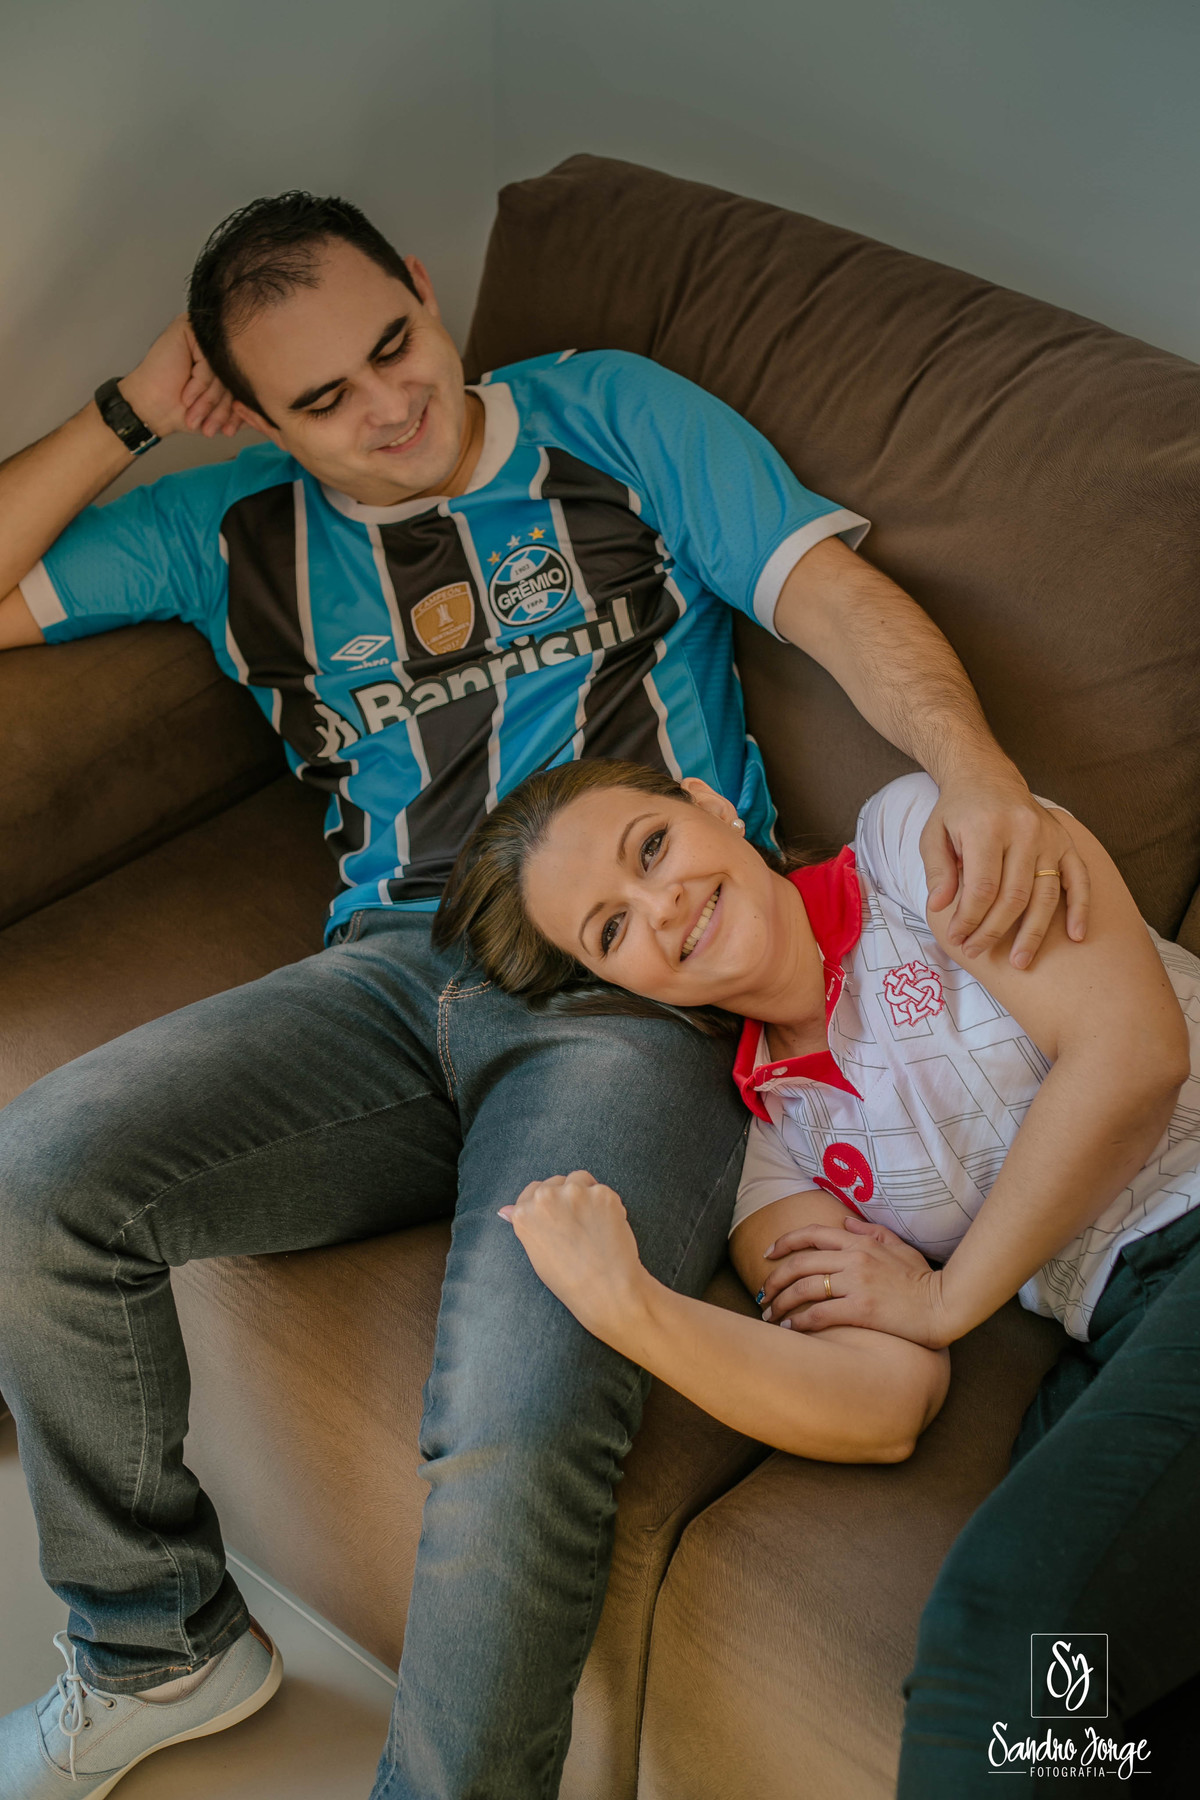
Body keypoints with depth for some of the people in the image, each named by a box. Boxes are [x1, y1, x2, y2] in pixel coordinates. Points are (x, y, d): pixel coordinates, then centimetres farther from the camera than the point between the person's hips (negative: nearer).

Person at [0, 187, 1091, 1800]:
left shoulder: (613, 415, 13)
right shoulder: (240, 529, 20)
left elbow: (836, 597, 2)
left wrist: (979, 772, -18)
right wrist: (130, 415, 11)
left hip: (649, 992, -3)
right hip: (398, 980, 4)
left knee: (521, 1423, -30)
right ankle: (161, 1650, 5)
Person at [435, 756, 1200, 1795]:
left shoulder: (917, 832, 5)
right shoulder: (768, 1143, 12)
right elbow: (883, 1408, -4)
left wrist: (946, 1299, 0)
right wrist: (623, 1304, -19)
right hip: (1115, 1341, 4)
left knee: (1004, 1627, -29)